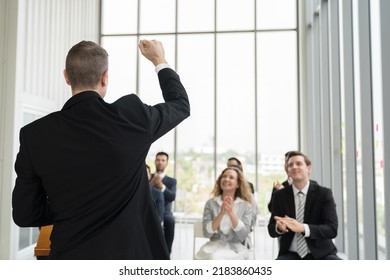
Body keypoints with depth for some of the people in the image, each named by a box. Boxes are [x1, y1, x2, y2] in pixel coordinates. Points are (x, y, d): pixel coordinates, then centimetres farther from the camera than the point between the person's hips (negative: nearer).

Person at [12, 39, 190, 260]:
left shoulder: (35, 134, -9)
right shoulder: (130, 115, -13)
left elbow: (24, 214, -3)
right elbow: (180, 104, 7)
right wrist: (160, 60, 22)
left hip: (71, 256, 2)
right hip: (129, 253, -1)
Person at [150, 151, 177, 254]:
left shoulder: (171, 181, 12)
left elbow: (172, 197, -7)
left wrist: (161, 185, -22)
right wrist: (151, 184, -14)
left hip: (164, 214, 0)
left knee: (170, 220, -33)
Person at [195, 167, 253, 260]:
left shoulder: (246, 206, 4)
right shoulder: (210, 203, 6)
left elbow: (244, 235, -8)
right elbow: (206, 233, -4)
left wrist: (231, 212, -19)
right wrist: (221, 213, -17)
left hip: (235, 249, -1)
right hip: (213, 247, 1)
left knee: (217, 258, -33)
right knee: (213, 258, -34)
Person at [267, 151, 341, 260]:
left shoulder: (324, 193, -5)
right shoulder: (280, 195, 1)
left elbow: (332, 229, -14)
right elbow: (271, 230, 2)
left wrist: (303, 228, -31)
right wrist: (279, 226, -24)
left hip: (321, 253, -1)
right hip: (291, 255, 1)